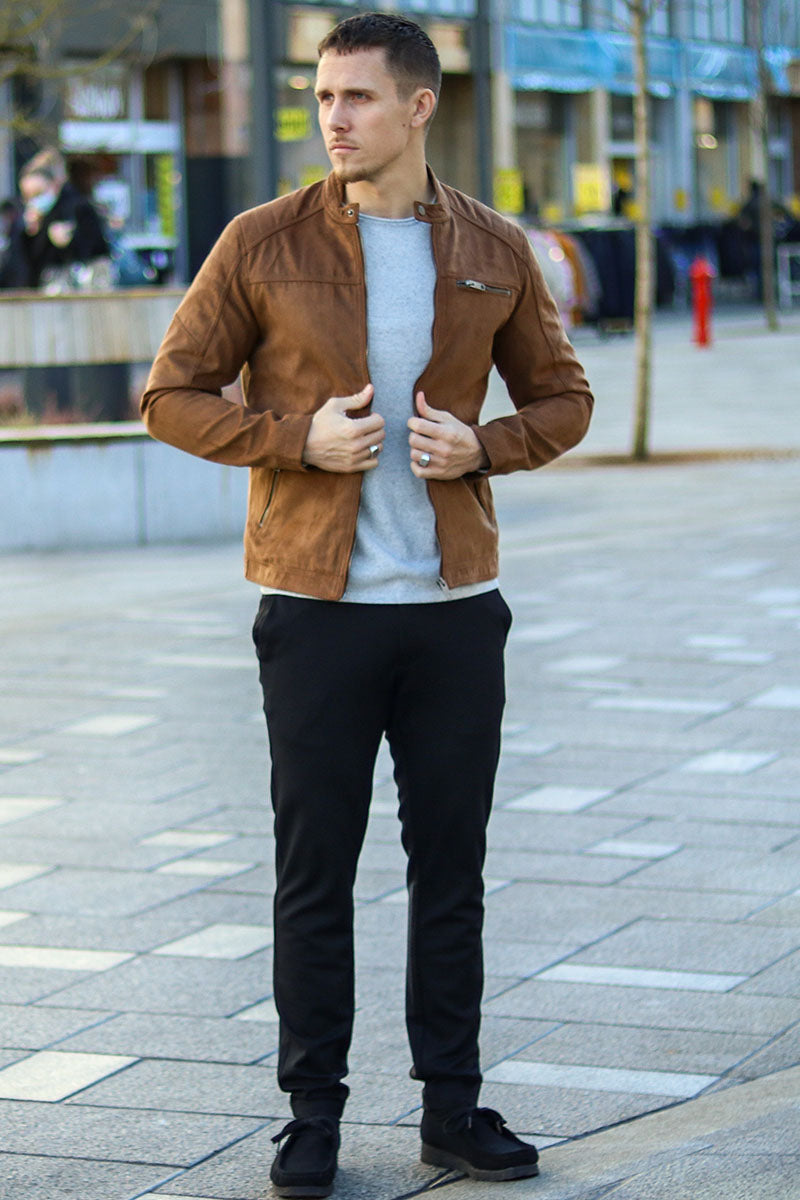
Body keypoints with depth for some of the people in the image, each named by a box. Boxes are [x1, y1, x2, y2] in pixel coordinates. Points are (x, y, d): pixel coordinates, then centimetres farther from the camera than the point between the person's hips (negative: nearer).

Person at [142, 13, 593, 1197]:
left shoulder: (495, 253, 3)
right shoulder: (263, 245, -3)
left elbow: (562, 399, 13)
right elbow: (173, 396, 1)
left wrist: (481, 447, -8)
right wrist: (298, 441, -14)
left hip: (456, 604, 2)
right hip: (318, 602, -2)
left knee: (452, 864, 9)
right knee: (314, 871, 3)